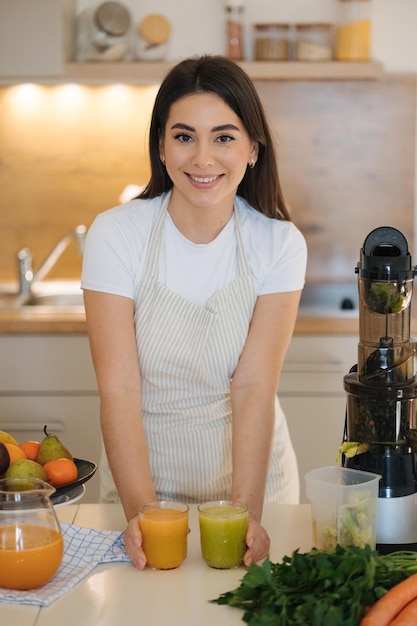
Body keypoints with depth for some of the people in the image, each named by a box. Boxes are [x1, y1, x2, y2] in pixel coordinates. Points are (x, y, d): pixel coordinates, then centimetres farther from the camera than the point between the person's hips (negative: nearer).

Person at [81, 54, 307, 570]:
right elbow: (119, 388, -19)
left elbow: (255, 386, -17)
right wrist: (140, 509, -30)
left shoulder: (279, 243, -11)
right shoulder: (115, 235, -14)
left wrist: (246, 509, -28)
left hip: (251, 474, 1)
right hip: (149, 481, -1)